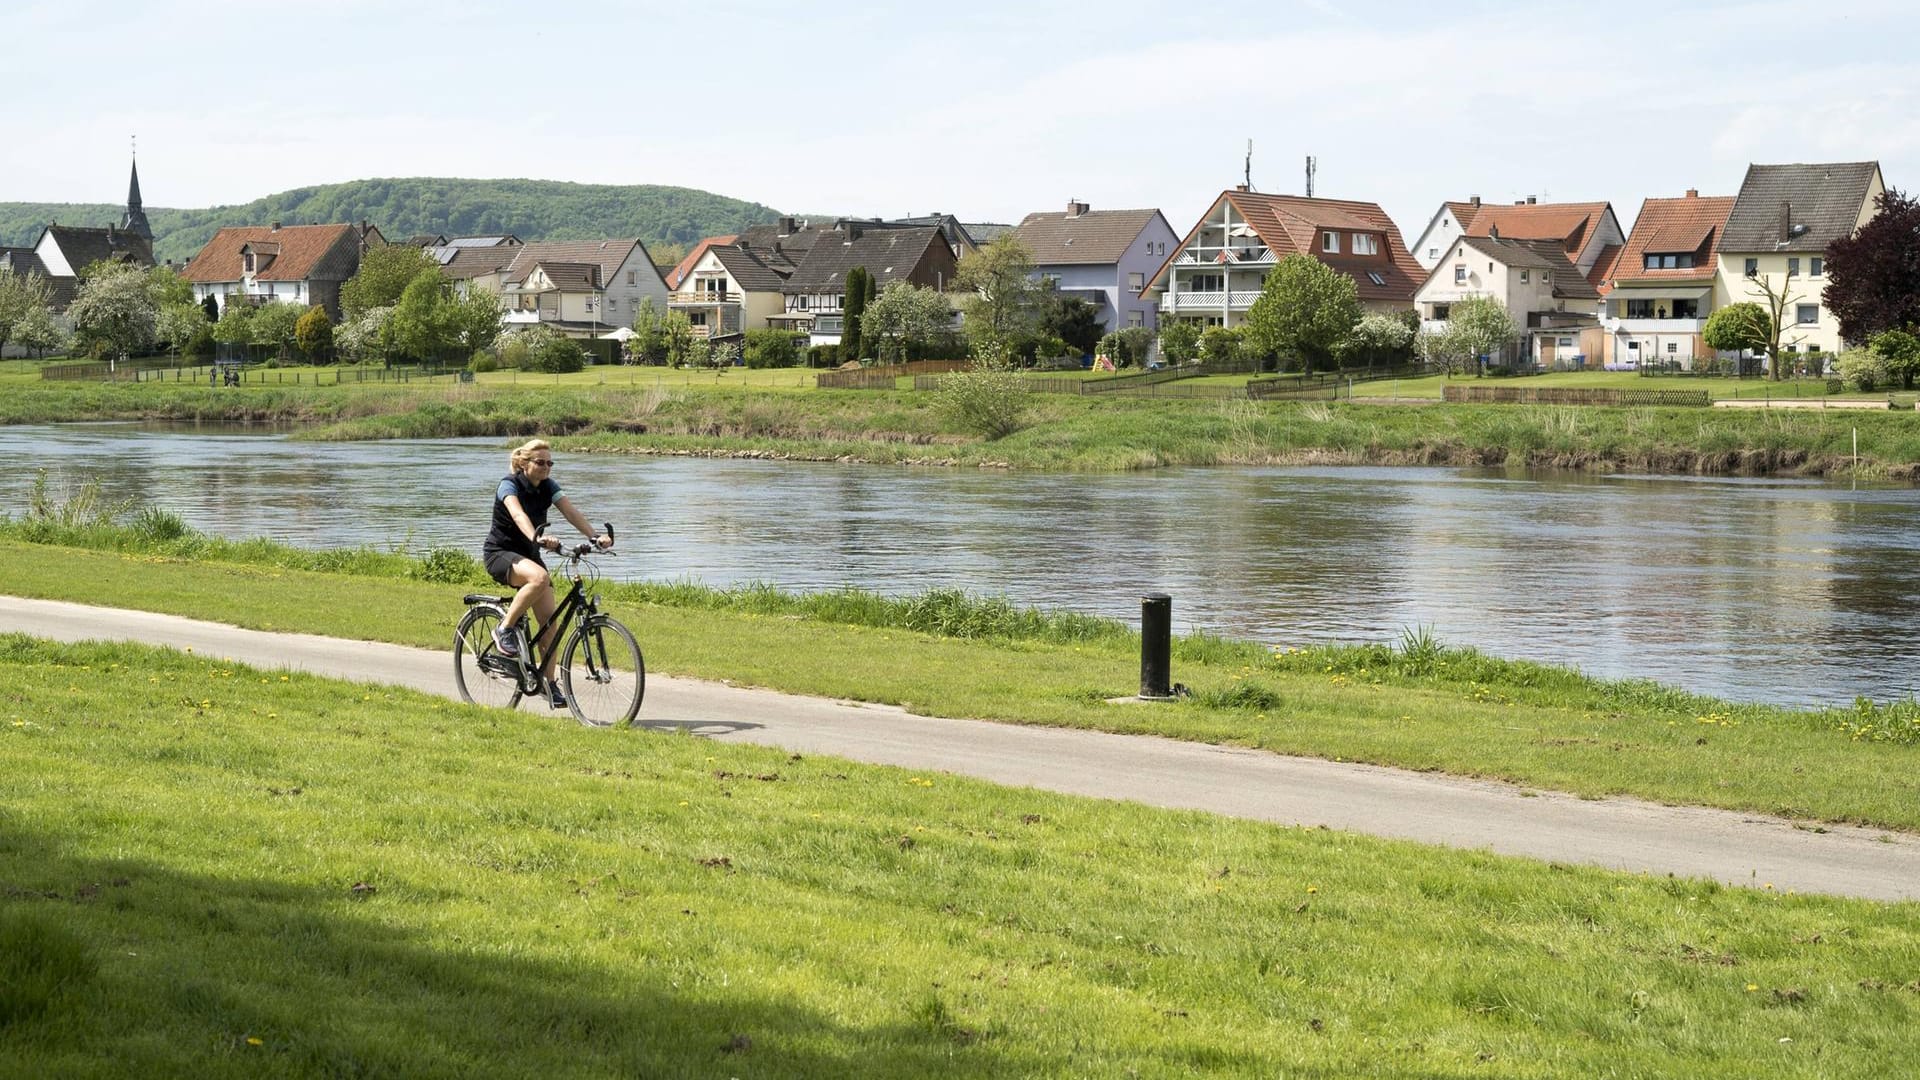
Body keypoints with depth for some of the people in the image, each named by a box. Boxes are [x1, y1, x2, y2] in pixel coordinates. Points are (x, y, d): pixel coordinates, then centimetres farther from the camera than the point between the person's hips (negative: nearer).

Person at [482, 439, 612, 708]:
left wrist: (595, 537, -30)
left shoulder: (548, 487, 0)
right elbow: (519, 515, -37)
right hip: (499, 553, -6)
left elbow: (571, 512, -13)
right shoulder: (509, 485, -18)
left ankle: (548, 683, 4)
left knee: (549, 620, -5)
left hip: (528, 555, 6)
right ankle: (505, 630, -21)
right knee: (540, 577, -37)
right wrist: (538, 539, -56)